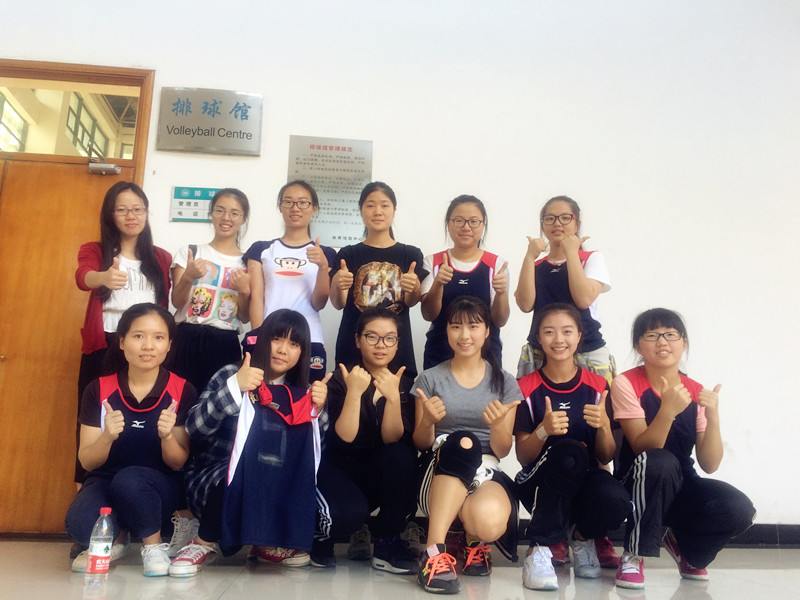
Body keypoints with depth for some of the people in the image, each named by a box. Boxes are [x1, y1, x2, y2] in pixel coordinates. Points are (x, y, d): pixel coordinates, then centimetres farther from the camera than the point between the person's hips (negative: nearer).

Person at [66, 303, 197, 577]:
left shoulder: (182, 391, -7)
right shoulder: (99, 390, -3)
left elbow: (178, 463, -6)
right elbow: (87, 461, -5)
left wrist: (167, 436, -28)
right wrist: (107, 437, -27)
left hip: (159, 487, -1)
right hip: (106, 480, 2)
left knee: (129, 479, -35)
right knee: (80, 525, -31)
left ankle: (154, 544, -6)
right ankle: (114, 538, 7)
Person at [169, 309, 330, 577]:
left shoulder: (300, 393, 8)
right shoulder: (230, 375, -3)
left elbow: (306, 453, 1)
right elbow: (194, 428, -17)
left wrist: (316, 410, -13)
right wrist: (234, 386, -26)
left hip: (273, 488, 4)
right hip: (212, 480, -4)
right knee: (236, 482, -36)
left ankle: (269, 543, 5)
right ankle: (206, 542, -7)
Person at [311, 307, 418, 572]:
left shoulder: (404, 383, -3)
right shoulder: (341, 379, -10)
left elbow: (392, 440, -16)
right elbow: (345, 439, -21)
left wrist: (393, 396, -30)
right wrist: (354, 392, -32)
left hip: (380, 476, 3)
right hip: (338, 469, -3)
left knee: (401, 456, -29)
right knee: (351, 512, -34)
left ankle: (386, 543, -9)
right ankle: (318, 536, 4)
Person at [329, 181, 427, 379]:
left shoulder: (410, 254, 8)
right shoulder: (348, 255, 7)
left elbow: (411, 302, -5)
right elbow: (338, 304, -4)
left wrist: (413, 288, -27)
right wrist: (339, 286, -25)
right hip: (353, 347, 0)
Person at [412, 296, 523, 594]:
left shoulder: (504, 382, 7)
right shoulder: (430, 378, 6)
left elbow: (502, 451, 6)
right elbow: (421, 445, 7)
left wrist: (497, 426, -17)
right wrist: (428, 421, -16)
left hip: (486, 472, 1)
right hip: (439, 473, 0)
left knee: (489, 521, -37)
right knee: (461, 442, -37)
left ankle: (476, 540, 2)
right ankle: (434, 550, -34)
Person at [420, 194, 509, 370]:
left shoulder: (496, 264, 0)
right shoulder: (432, 262, 2)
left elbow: (500, 321, -3)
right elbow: (429, 315, -7)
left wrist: (501, 293, -23)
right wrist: (438, 283, -25)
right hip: (439, 354, 0)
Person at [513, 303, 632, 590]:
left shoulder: (597, 386, 2)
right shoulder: (527, 388, -3)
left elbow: (606, 458, 2)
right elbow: (523, 457, -5)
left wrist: (603, 425, -20)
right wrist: (543, 430, -26)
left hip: (586, 479, 2)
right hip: (540, 484, -2)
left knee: (616, 502, -33)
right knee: (569, 450, -35)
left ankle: (582, 536, 4)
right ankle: (539, 549, -18)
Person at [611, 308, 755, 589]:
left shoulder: (697, 393, -1)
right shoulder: (626, 384, -13)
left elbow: (709, 465, -7)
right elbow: (645, 450, -20)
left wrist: (712, 417, -22)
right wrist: (668, 411, -36)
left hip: (681, 487, 4)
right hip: (638, 489, -4)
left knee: (739, 509, -24)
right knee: (661, 461, -36)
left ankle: (682, 543, 11)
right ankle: (634, 555, -15)